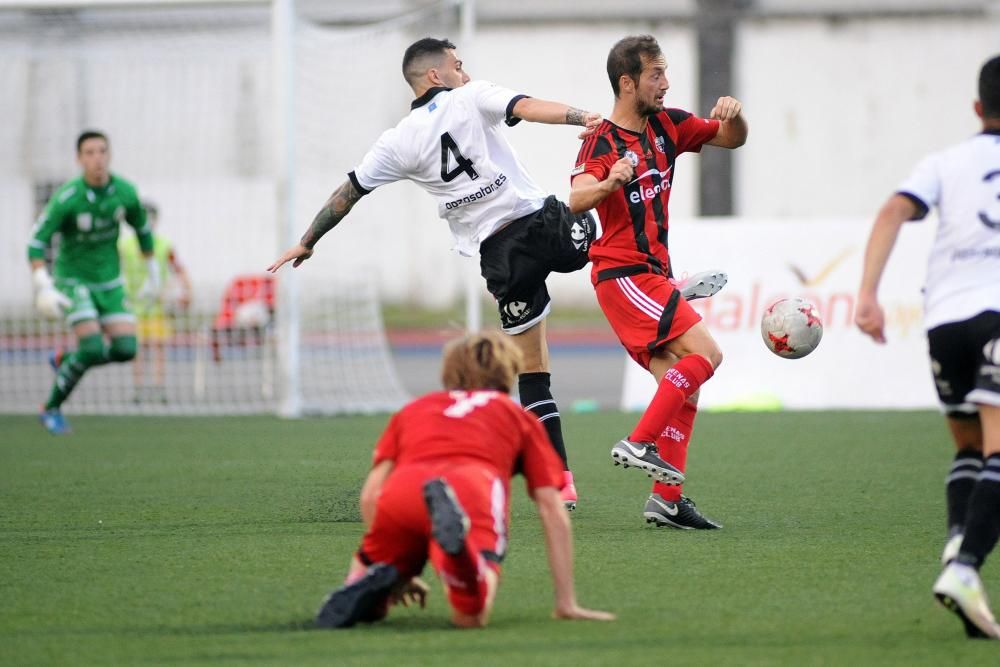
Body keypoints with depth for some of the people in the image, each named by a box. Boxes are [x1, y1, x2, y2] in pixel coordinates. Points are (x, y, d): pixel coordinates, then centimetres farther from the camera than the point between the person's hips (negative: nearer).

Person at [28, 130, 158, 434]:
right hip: (73, 280, -5)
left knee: (126, 349, -8)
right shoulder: (66, 198, -22)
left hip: (109, 282, 5)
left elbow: (141, 228, 11)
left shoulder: (125, 192, -9)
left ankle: (64, 361, 20)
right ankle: (51, 408, 1)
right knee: (93, 349, -20)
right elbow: (37, 240, -20)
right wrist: (43, 284, -33)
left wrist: (152, 269, 17)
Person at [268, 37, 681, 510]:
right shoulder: (472, 98, 4)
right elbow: (526, 107, -14)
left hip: (498, 254, 2)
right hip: (544, 220, -2)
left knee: (531, 368, 7)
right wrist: (583, 118, -27)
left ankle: (561, 483, 4)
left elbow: (347, 193, 17)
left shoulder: (397, 143, 11)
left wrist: (306, 243, 28)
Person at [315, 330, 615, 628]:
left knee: (369, 609, 24)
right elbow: (553, 512, 28)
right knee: (470, 617, -24)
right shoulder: (518, 416, 35)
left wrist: (398, 569, 41)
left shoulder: (413, 409, 39)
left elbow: (370, 495, 29)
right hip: (475, 491, -2)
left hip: (399, 495, 2)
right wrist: (566, 604, 29)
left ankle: (375, 583, -11)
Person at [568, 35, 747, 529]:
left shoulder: (666, 125, 7)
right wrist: (610, 182, -54)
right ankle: (638, 443, -17)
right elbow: (577, 200, -32)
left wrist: (733, 116, -8)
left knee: (682, 389, 4)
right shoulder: (602, 144, -15)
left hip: (653, 274, 8)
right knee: (704, 352, -20)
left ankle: (667, 499, 4)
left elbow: (731, 139, 16)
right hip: (623, 274, -8)